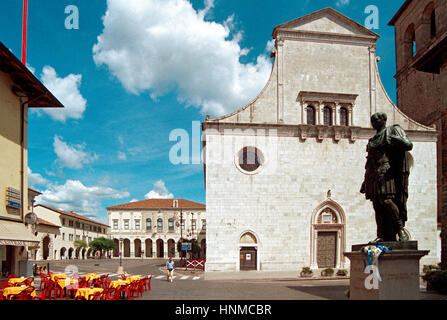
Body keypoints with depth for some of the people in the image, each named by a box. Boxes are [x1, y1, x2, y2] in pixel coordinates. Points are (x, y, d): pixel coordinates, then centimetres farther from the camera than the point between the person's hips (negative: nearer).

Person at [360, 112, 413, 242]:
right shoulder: (373, 140, 26)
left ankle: (401, 229, -12)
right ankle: (381, 235, -3)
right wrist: (365, 182, 21)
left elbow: (409, 145, -5)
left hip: (385, 172, -6)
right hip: (373, 175, 6)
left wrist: (394, 139, -22)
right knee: (377, 204, -1)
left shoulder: (393, 130, 8)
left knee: (386, 200, -20)